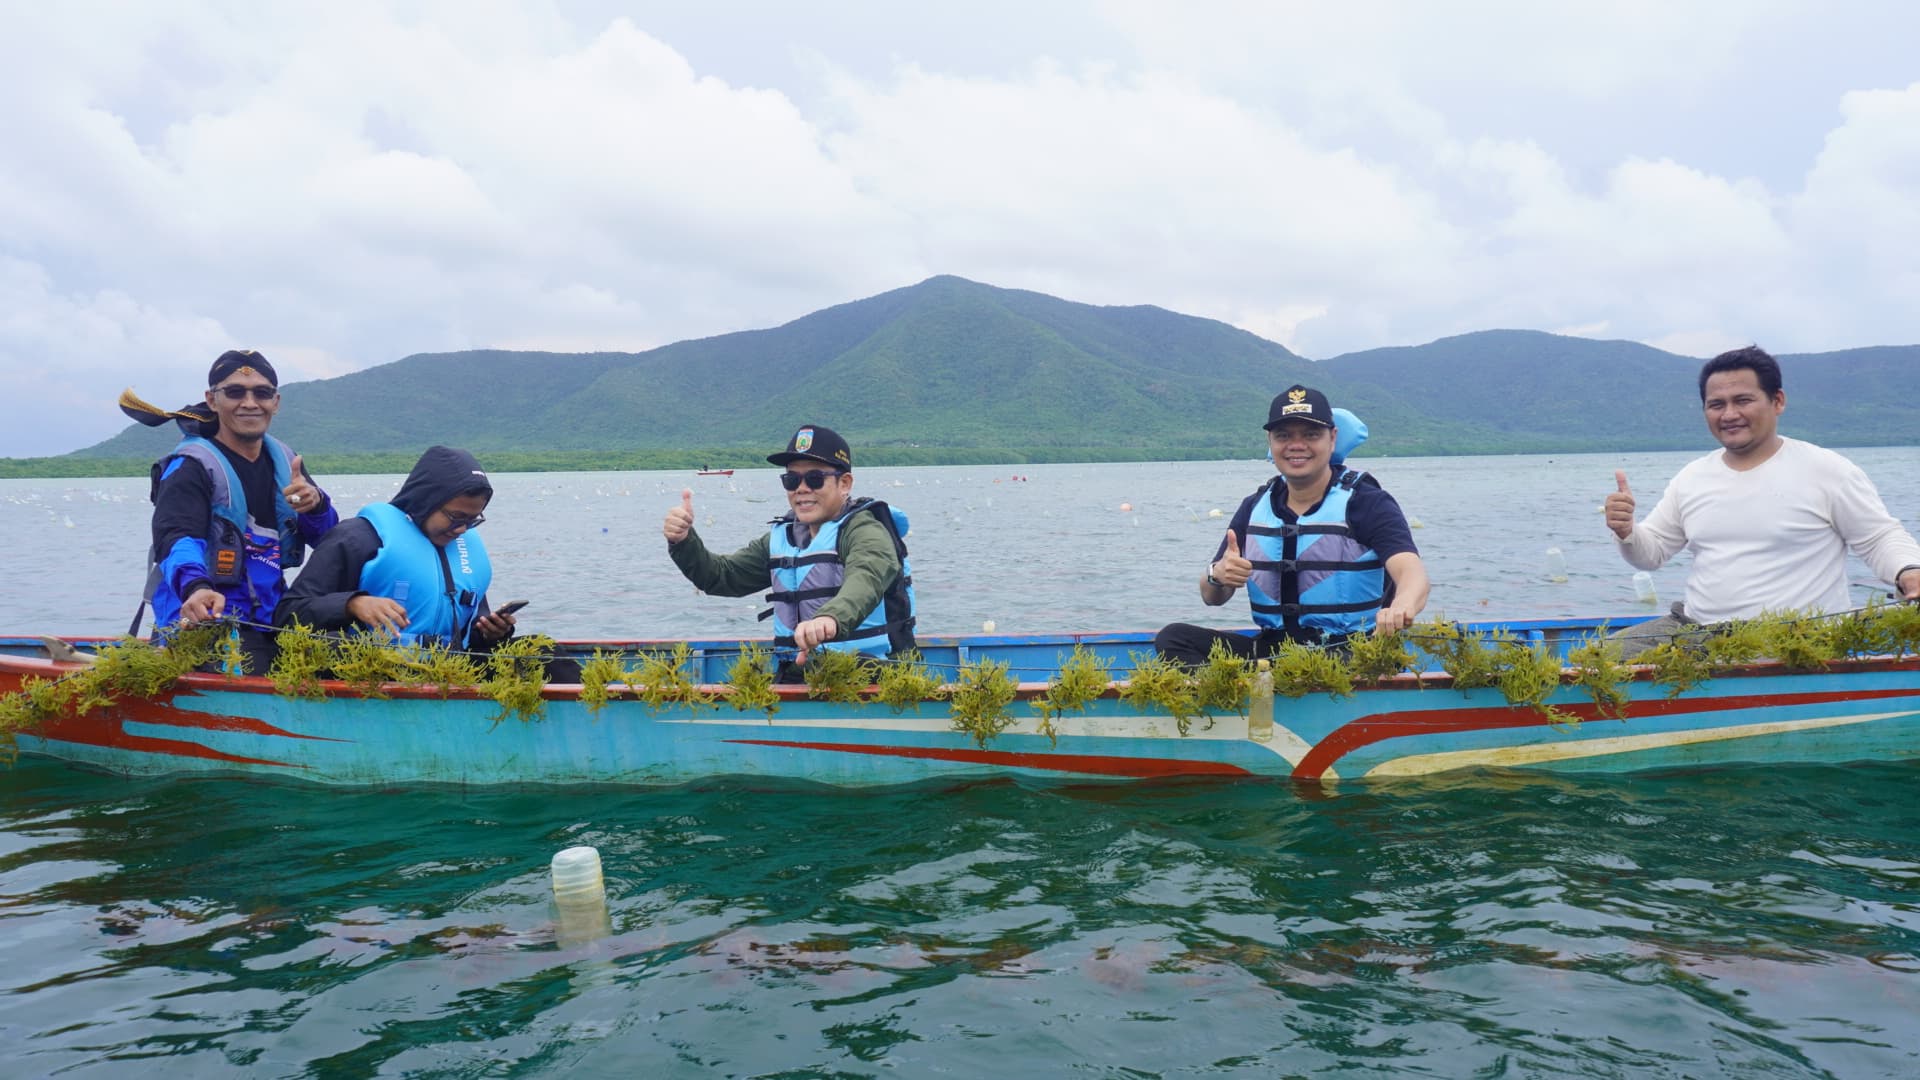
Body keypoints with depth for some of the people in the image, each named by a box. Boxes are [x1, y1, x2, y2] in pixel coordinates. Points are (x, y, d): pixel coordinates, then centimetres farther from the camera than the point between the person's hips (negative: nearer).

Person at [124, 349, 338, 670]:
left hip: (271, 617, 7)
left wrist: (316, 505, -14)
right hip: (204, 618, -7)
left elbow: (329, 539, 10)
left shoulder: (284, 461, 14)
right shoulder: (191, 466, -7)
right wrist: (195, 587, -46)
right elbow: (177, 538, -24)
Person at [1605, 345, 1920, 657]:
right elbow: (1653, 552, 17)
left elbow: (1882, 537, 1)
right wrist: (1627, 533, -5)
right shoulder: (1691, 477, 12)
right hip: (1694, 630, 5)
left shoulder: (1826, 470, -2)